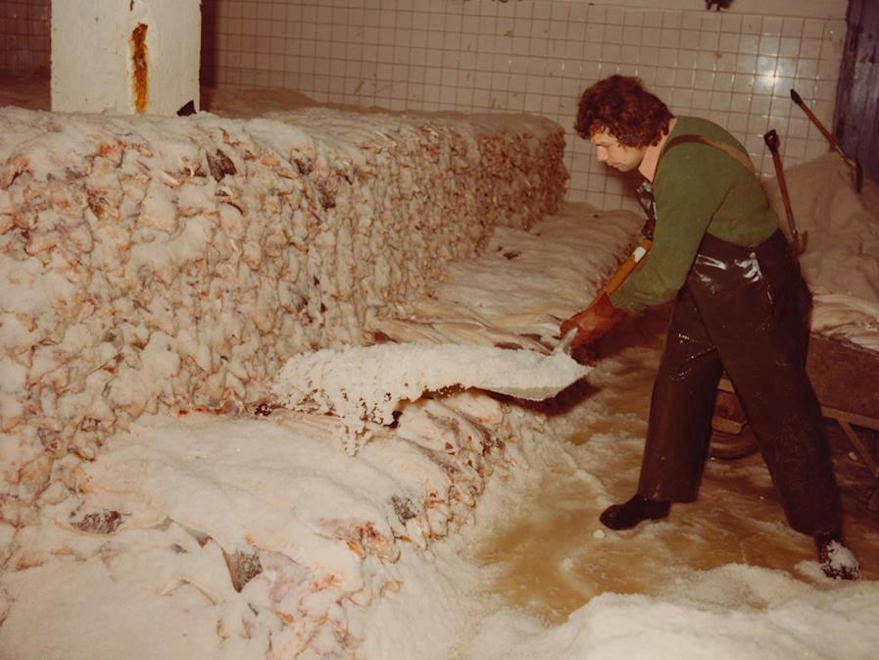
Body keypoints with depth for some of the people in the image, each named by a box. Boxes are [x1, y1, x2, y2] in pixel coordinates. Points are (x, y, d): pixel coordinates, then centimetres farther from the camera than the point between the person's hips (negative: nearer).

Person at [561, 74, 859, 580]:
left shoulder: (684, 169, -31)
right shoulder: (676, 138, -1)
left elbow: (662, 278, -30)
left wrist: (602, 315, -17)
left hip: (758, 297, -9)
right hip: (703, 293, 9)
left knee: (781, 410, 1)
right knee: (677, 391, 12)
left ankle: (826, 529, 18)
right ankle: (659, 495, 29)